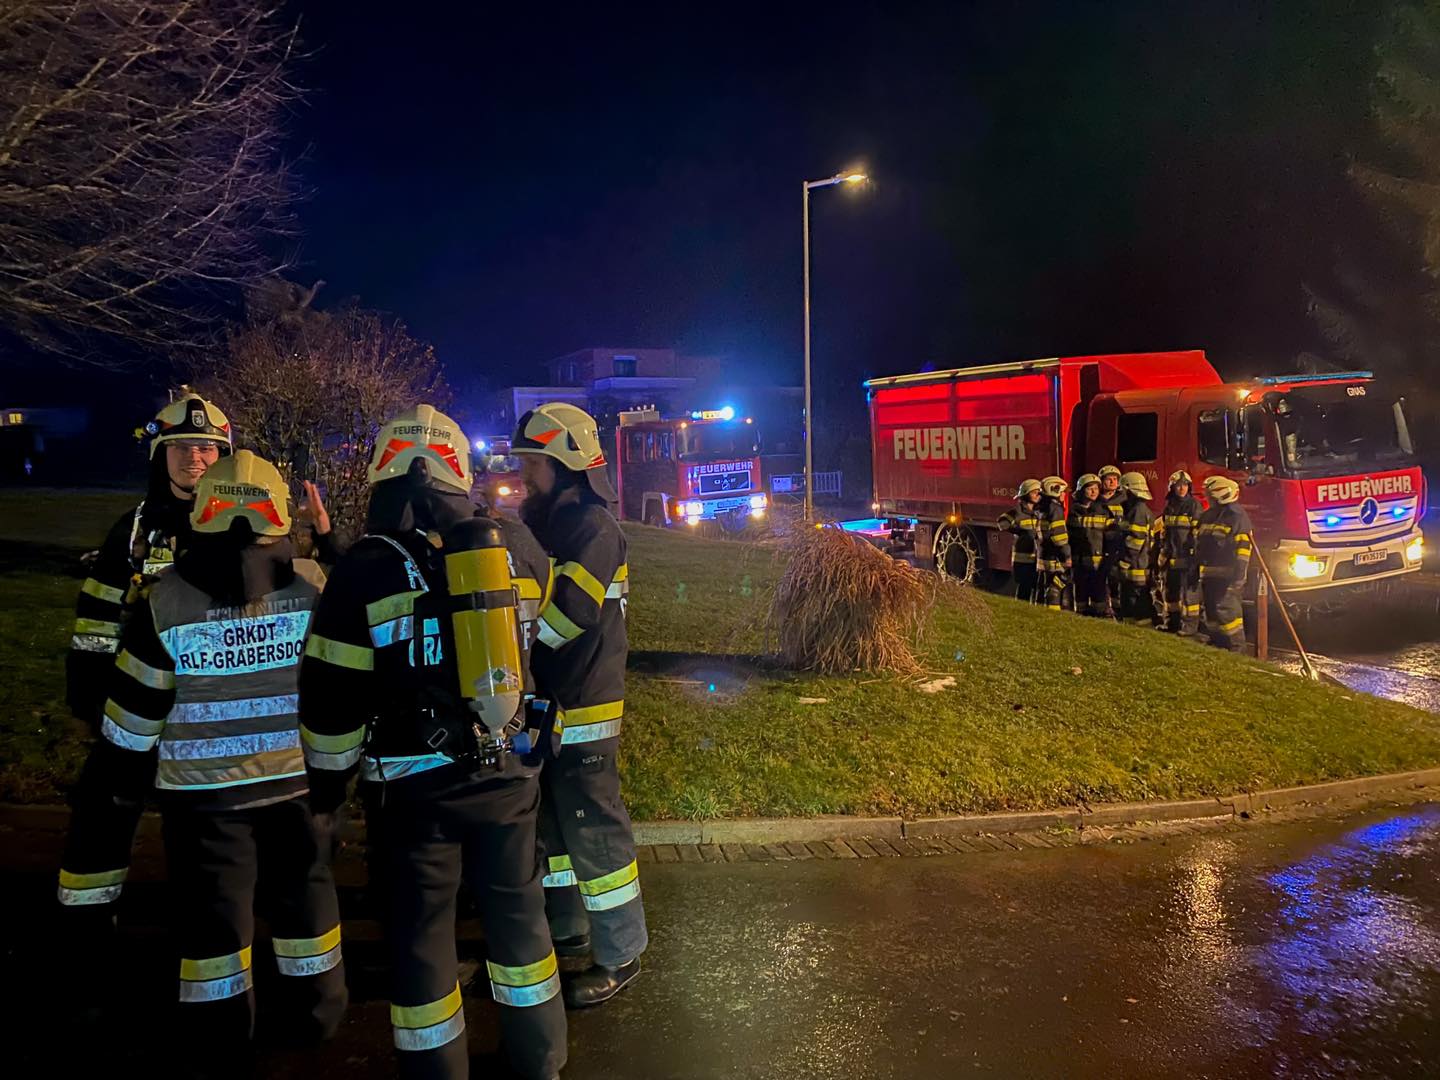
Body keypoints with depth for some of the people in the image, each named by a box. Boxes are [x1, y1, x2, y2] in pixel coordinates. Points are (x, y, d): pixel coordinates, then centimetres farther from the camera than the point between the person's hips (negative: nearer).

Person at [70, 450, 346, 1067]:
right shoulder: (313, 586, -7)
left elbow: (135, 708, -2)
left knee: (213, 911, 11)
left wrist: (127, 778, 13)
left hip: (205, 789, -1)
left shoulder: (166, 600, -10)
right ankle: (317, 1013, 32)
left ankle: (219, 1045, 23)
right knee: (303, 893, 17)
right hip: (298, 779, 2)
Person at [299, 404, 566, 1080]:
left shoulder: (366, 569, -11)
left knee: (419, 934, 12)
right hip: (509, 771, 4)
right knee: (517, 911, 19)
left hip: (413, 785, -3)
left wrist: (325, 786, 7)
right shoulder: (516, 548, -2)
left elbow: (332, 700, -6)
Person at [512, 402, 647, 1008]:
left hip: (581, 712, -10)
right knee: (548, 823, 20)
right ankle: (567, 926, 38)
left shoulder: (594, 529, -16)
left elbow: (564, 614, -26)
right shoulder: (543, 525, 14)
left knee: (594, 832, -1)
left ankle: (619, 954, 13)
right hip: (542, 706, 10)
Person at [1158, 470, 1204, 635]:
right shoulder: (1169, 507, 13)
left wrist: (1196, 554, -15)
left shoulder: (1195, 506, -5)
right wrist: (1163, 552, 17)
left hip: (1188, 557, -6)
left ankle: (1190, 626, -3)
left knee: (1189, 591, -6)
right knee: (1171, 590, 13)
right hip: (1171, 557, 7)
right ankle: (1171, 622, 23)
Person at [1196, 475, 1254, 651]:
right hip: (1209, 575, 8)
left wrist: (1238, 577, -20)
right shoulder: (1207, 516, 16)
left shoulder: (1237, 516, -10)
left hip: (1226, 576, -8)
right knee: (1211, 609, 12)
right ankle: (1217, 642, 22)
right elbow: (1198, 545, 22)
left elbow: (1243, 550, -15)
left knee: (1226, 610, -10)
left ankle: (1236, 646, -3)